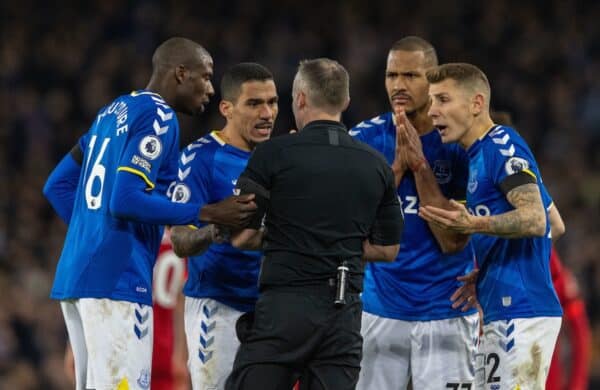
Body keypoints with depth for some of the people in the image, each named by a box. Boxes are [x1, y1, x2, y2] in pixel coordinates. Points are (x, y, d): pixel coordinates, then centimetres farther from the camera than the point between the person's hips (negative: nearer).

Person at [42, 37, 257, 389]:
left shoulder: (113, 113, 20)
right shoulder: (158, 117, -8)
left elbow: (58, 185, 24)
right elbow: (125, 200, -19)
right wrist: (207, 214, -17)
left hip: (75, 276, 10)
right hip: (116, 281, -10)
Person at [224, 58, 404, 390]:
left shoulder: (274, 154, -5)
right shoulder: (375, 166, 8)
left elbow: (241, 237, -4)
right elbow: (387, 249, 14)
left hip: (283, 307, -4)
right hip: (344, 313, 4)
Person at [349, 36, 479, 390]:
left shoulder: (458, 142, -5)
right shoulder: (366, 138, 2)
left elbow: (452, 242, -11)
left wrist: (420, 165, -16)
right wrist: (398, 164, -14)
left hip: (445, 311, -2)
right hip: (380, 309, 2)